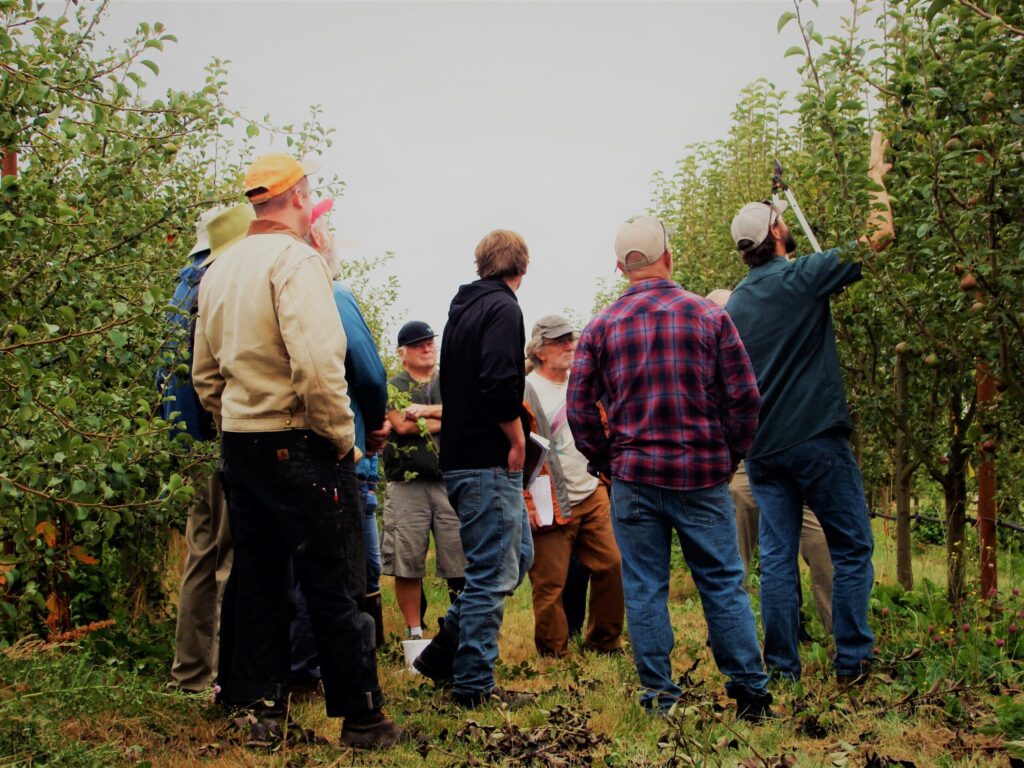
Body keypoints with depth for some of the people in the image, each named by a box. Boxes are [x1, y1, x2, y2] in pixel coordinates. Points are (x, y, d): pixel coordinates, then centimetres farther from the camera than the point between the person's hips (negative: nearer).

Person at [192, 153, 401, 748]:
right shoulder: (297, 260, -13)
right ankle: (362, 716, 7)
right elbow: (318, 366, -24)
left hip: (238, 445, 8)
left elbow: (205, 374, 18)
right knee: (334, 587, -1)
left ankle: (259, 705, 22)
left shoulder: (220, 271, 13)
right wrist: (343, 437, -13)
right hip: (299, 447, -8)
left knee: (256, 577, 14)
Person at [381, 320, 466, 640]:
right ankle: (414, 633, 11)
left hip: (451, 481, 1)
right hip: (407, 484, -1)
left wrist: (427, 410, -9)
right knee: (407, 563, 0)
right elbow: (402, 425, -7)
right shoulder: (392, 388, 11)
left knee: (461, 561, -3)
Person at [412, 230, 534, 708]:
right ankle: (473, 684, 5)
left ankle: (444, 650, 21)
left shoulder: (463, 309, 17)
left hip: (463, 457, 10)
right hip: (489, 462, -10)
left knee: (518, 555, 18)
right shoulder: (502, 308, -12)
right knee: (492, 574, -2)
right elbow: (498, 385, -24)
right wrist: (517, 440, -13)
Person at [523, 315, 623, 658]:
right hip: (552, 507, -6)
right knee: (550, 583, -2)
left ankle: (603, 641, 21)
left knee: (611, 565, 5)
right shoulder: (526, 391, -8)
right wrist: (527, 502, -16)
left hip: (593, 497, 7)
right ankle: (553, 653, 12)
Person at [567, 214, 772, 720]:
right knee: (723, 584, 8)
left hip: (634, 477, 0)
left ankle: (658, 695, 11)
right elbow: (744, 396, -1)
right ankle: (750, 693, 12)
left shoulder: (600, 327, 1)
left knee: (644, 589, 7)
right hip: (704, 476, 0)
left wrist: (606, 461, 12)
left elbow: (579, 408, 0)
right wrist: (730, 457, 10)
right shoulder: (709, 315, -1)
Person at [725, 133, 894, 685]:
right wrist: (877, 168, 4)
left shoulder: (735, 302, 10)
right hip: (816, 439, -6)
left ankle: (782, 667, 9)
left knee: (777, 557, 7)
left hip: (761, 447, 6)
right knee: (851, 550, 5)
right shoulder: (802, 278, -9)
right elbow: (878, 235, -6)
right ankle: (852, 662, 7)